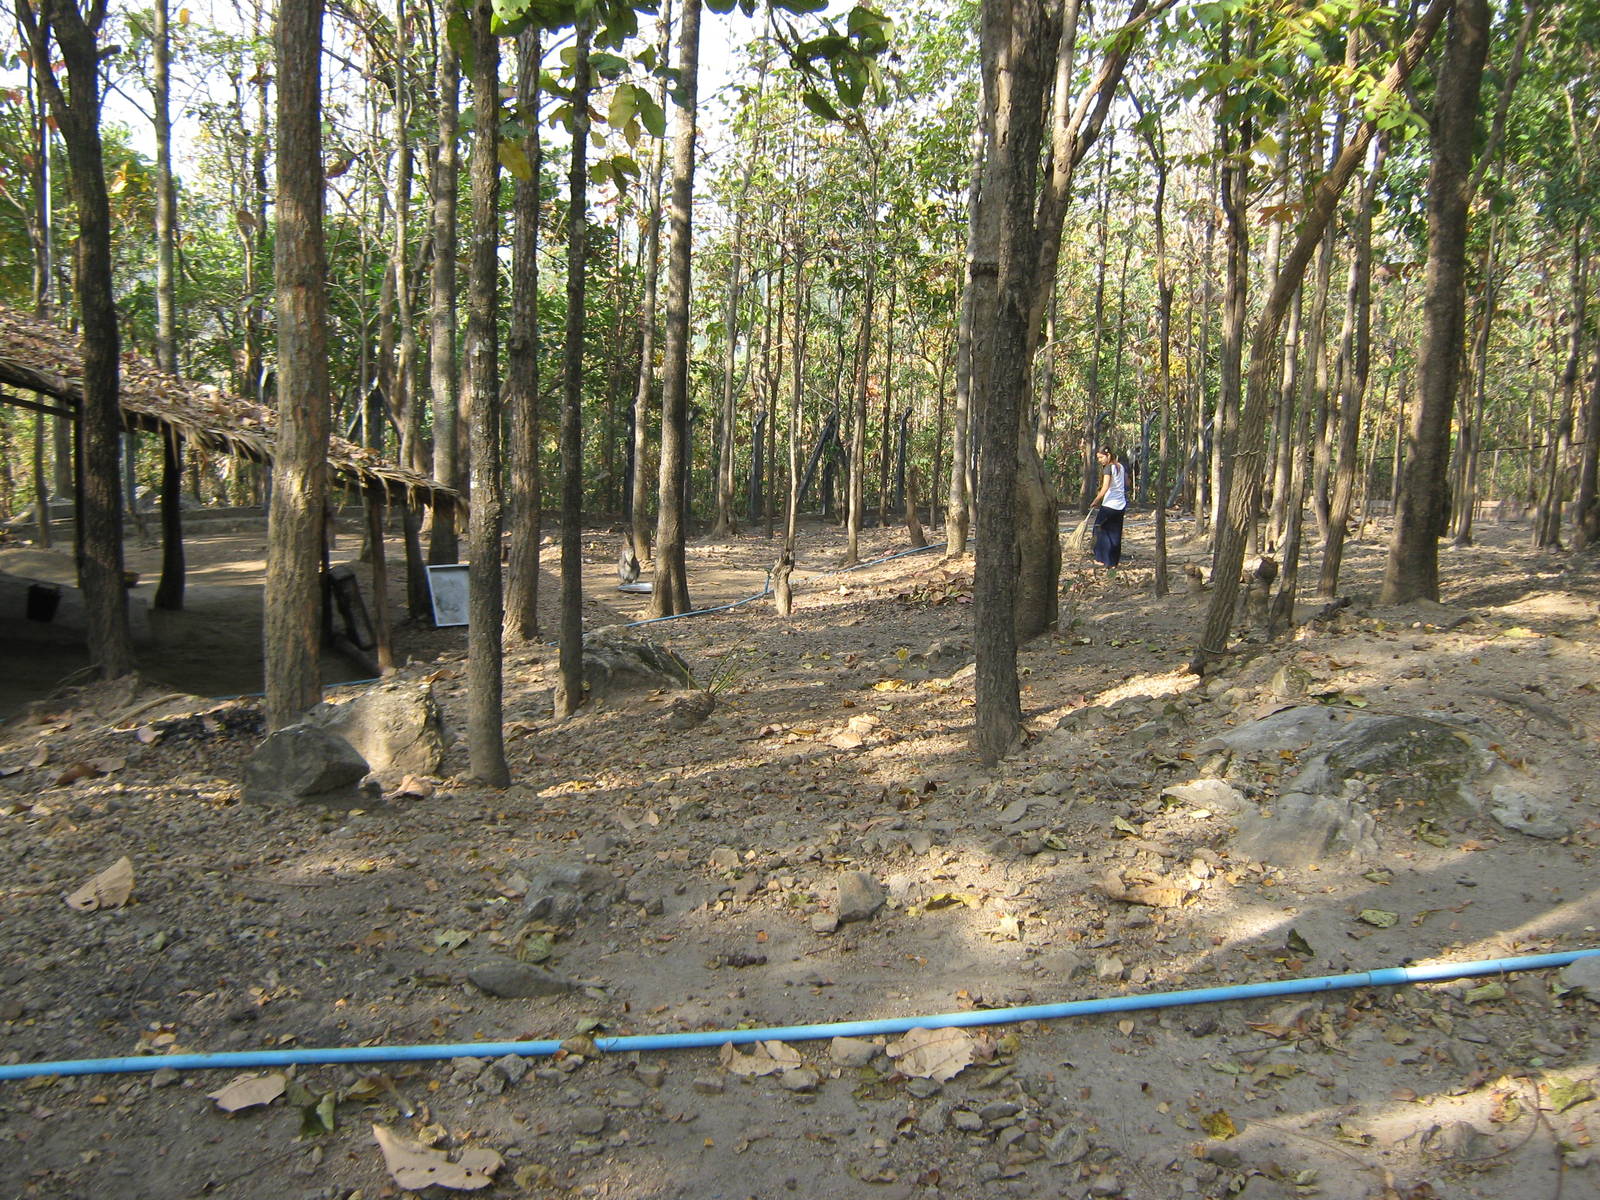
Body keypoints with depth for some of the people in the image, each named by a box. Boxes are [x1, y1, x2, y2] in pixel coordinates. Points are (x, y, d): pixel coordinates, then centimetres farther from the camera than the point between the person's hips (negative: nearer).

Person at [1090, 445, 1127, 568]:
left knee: (1101, 530, 4)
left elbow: (1105, 488, -22)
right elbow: (1126, 485, 20)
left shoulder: (1108, 468, -13)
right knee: (1116, 532, 12)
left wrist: (1096, 501, -15)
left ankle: (1103, 559, 4)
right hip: (1121, 505, 8)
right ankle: (1115, 560, 14)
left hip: (1109, 505, -8)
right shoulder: (1122, 467, 11)